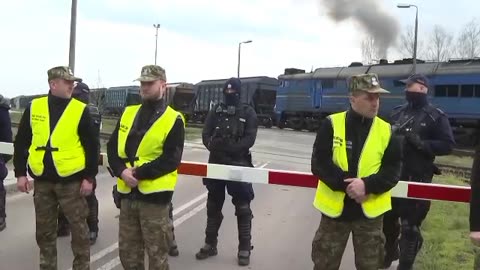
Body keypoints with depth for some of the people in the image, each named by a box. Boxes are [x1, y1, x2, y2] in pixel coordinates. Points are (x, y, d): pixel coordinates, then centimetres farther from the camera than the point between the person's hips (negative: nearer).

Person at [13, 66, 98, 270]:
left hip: (71, 180, -3)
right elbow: (21, 143, 8)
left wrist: (89, 177, -8)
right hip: (41, 180, 3)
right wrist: (20, 173, 4)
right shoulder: (33, 108, 3)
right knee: (44, 230, 15)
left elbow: (91, 146, -4)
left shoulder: (80, 110, -4)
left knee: (78, 228, 5)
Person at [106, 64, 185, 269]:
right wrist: (122, 171, -12)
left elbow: (172, 159, -13)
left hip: (154, 194, -5)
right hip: (127, 193, 5)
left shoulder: (173, 120, -6)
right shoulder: (128, 113, 11)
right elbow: (113, 147, 6)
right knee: (127, 251, 16)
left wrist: (140, 172, -20)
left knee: (157, 253, 5)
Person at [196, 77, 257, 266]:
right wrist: (213, 145, -22)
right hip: (216, 164, 3)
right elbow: (205, 134, -1)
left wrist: (230, 148, -26)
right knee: (213, 206, 13)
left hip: (239, 165, -3)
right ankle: (210, 245, 27)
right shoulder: (216, 111, 6)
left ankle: (244, 249, 15)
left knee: (242, 208, 4)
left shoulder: (248, 113, -2)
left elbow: (249, 139, -12)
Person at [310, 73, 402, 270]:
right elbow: (319, 164, -11)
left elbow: (393, 170, -5)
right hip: (334, 208, -1)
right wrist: (345, 184, -22)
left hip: (370, 212, 1)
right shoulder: (331, 125, -6)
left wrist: (367, 185, -22)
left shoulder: (386, 131, -1)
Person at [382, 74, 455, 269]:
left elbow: (447, 145, -10)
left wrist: (421, 143, -21)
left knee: (410, 226, 2)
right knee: (387, 220, 19)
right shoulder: (398, 112, 10)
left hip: (417, 180, -5)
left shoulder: (436, 116, -5)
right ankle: (389, 254, 43)